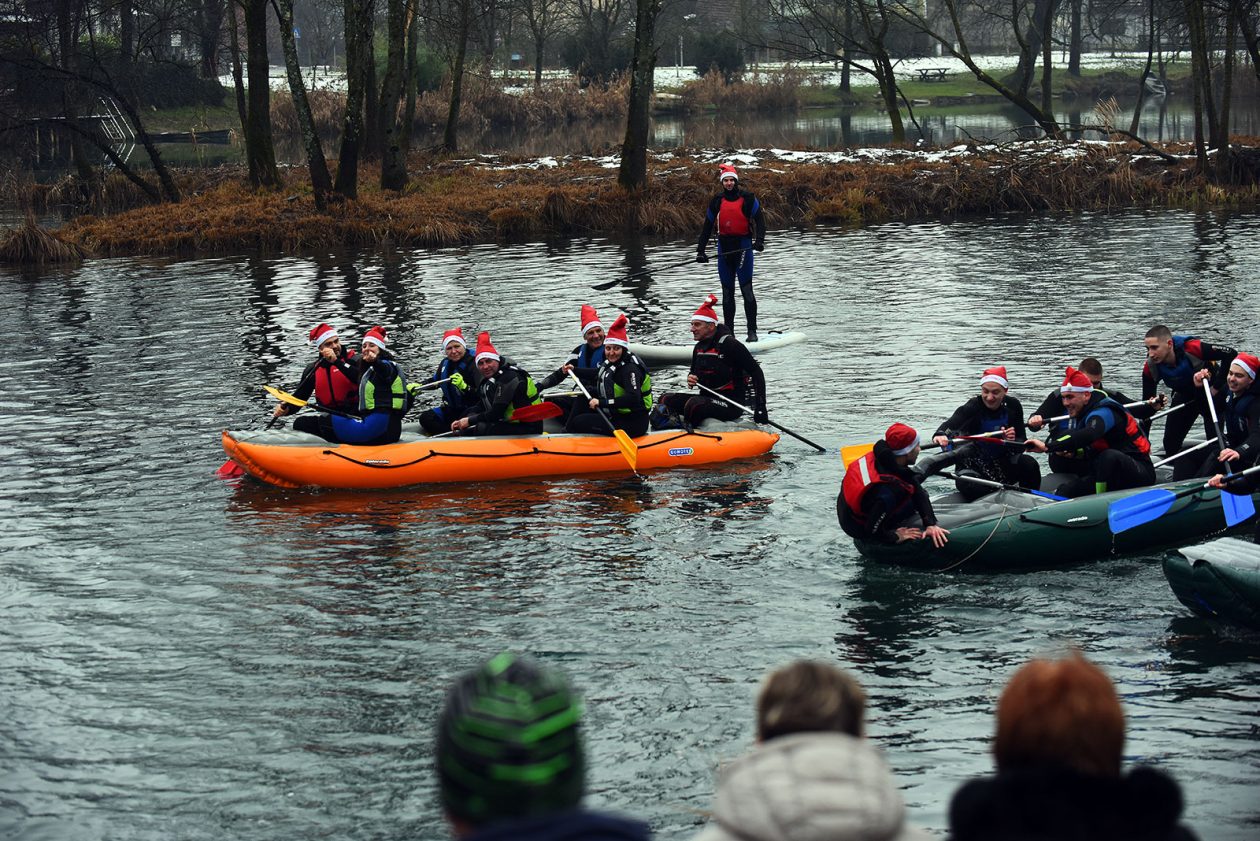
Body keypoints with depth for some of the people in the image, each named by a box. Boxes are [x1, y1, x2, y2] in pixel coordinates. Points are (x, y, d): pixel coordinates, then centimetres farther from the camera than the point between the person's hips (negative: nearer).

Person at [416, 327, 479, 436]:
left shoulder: (473, 364, -18)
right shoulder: (445, 364, 5)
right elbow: (434, 381, 27)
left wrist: (464, 387, -38)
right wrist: (418, 386, 12)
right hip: (452, 409, 8)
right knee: (425, 418, -12)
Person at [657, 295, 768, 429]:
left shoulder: (730, 345, -14)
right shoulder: (699, 348, 10)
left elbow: (756, 372, -14)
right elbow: (695, 372, 27)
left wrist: (760, 408, -20)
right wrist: (691, 379, 0)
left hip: (731, 404, -8)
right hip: (708, 399, 8)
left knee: (694, 404, -32)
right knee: (666, 400, -4)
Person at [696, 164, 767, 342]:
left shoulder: (747, 198, -2)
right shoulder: (717, 201, 9)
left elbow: (759, 220, -7)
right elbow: (707, 226, 12)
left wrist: (759, 240, -23)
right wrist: (700, 250, 7)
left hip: (743, 246, -4)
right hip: (724, 246, 4)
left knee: (746, 289, -8)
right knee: (727, 292, 7)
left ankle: (752, 331, -5)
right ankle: (728, 332, 12)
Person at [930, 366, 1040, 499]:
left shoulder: (1013, 406, -5)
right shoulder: (972, 408, -16)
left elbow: (1021, 446, -1)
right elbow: (950, 424, -35)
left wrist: (1012, 441, -26)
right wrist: (940, 435, -60)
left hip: (1003, 465, 3)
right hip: (975, 467, -3)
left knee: (1028, 463, -25)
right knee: (968, 487, -34)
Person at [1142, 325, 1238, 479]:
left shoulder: (1193, 348, -39)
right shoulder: (1150, 368, -23)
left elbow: (1231, 354, -32)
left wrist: (1217, 386, -29)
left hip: (1211, 393, -4)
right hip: (1185, 396, 4)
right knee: (1170, 442, 1)